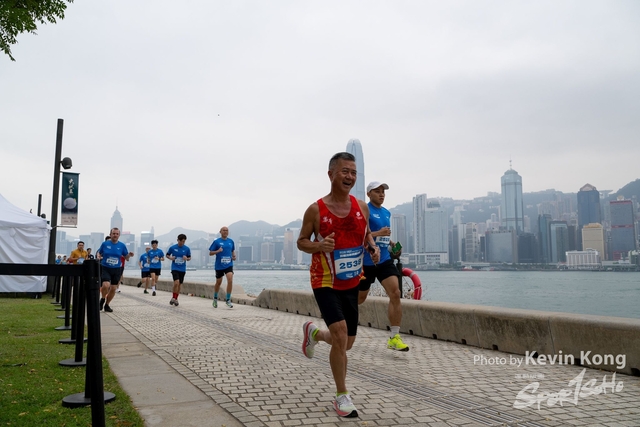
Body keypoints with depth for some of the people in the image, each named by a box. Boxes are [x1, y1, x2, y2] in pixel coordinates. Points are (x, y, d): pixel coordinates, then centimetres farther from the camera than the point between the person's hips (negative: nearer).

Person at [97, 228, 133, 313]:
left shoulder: (122, 245, 1)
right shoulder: (105, 244, -1)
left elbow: (126, 257, 6)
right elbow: (99, 252, 12)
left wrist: (129, 255, -16)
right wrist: (98, 256, -11)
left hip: (116, 270, 2)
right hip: (105, 268, -2)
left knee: (113, 288, 5)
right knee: (106, 285, -21)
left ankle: (107, 304, 27)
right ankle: (103, 299, 10)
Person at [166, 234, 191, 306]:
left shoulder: (187, 249, -1)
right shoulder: (172, 248, -5)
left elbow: (189, 258, 9)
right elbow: (167, 255, 9)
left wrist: (187, 258, -13)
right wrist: (170, 258, -11)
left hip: (182, 269, 3)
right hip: (175, 268, -2)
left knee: (179, 284, 9)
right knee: (176, 283, -19)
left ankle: (176, 299, 24)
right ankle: (174, 298, 0)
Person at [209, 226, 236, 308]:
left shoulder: (231, 241, 7)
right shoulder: (216, 241, -3)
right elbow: (210, 253, -2)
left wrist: (234, 256, 3)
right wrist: (217, 251, -20)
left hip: (229, 265, 2)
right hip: (219, 266, -2)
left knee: (230, 280, -17)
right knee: (218, 282, 12)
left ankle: (228, 300, -7)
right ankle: (215, 298, 36)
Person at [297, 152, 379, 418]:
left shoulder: (361, 207, 0)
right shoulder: (316, 210, -11)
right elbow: (301, 241, -2)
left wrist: (373, 248, -8)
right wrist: (319, 245, -23)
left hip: (351, 283, 5)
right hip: (325, 283, -5)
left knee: (346, 342, 13)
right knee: (340, 331, -22)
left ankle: (314, 332, 47)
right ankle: (342, 396, -2)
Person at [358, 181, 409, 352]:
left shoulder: (387, 213, 13)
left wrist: (392, 244, 9)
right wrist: (378, 233, -27)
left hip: (384, 261, 5)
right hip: (366, 262, -5)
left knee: (395, 294, -12)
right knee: (360, 298, 10)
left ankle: (394, 337, -6)